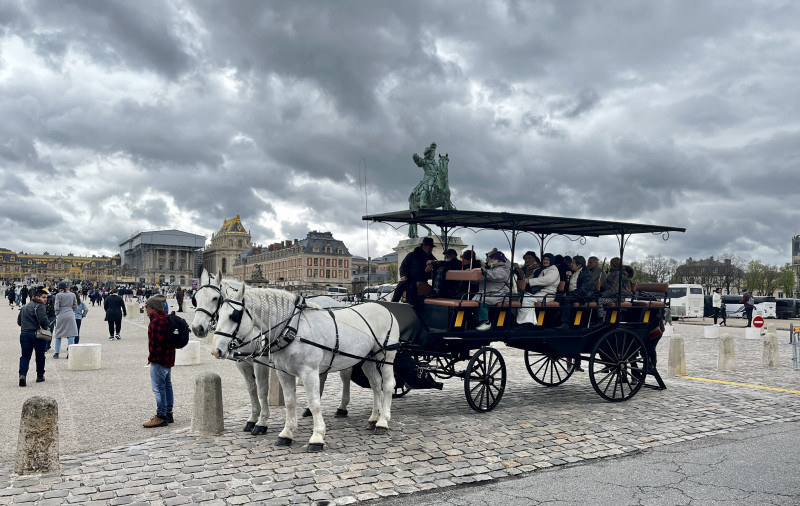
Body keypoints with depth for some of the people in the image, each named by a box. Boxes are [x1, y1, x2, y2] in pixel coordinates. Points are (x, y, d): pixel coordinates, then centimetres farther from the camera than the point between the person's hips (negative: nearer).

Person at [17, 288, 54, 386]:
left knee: (25, 356, 4)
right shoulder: (39, 306, -9)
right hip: (37, 334, -6)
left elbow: (19, 321, 21)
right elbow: (43, 320, -21)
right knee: (40, 356, 10)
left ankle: (22, 374, -17)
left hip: (24, 334, 6)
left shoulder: (24, 307, 17)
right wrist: (47, 324, -1)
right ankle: (40, 376, 19)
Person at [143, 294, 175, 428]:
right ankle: (168, 413, 26)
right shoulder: (166, 318, 13)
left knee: (158, 387, -5)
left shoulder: (157, 321, -20)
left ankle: (161, 417, -1)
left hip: (159, 360, -11)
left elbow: (157, 342, -26)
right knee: (167, 386, 17)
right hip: (168, 359, 11)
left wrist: (153, 356, -15)